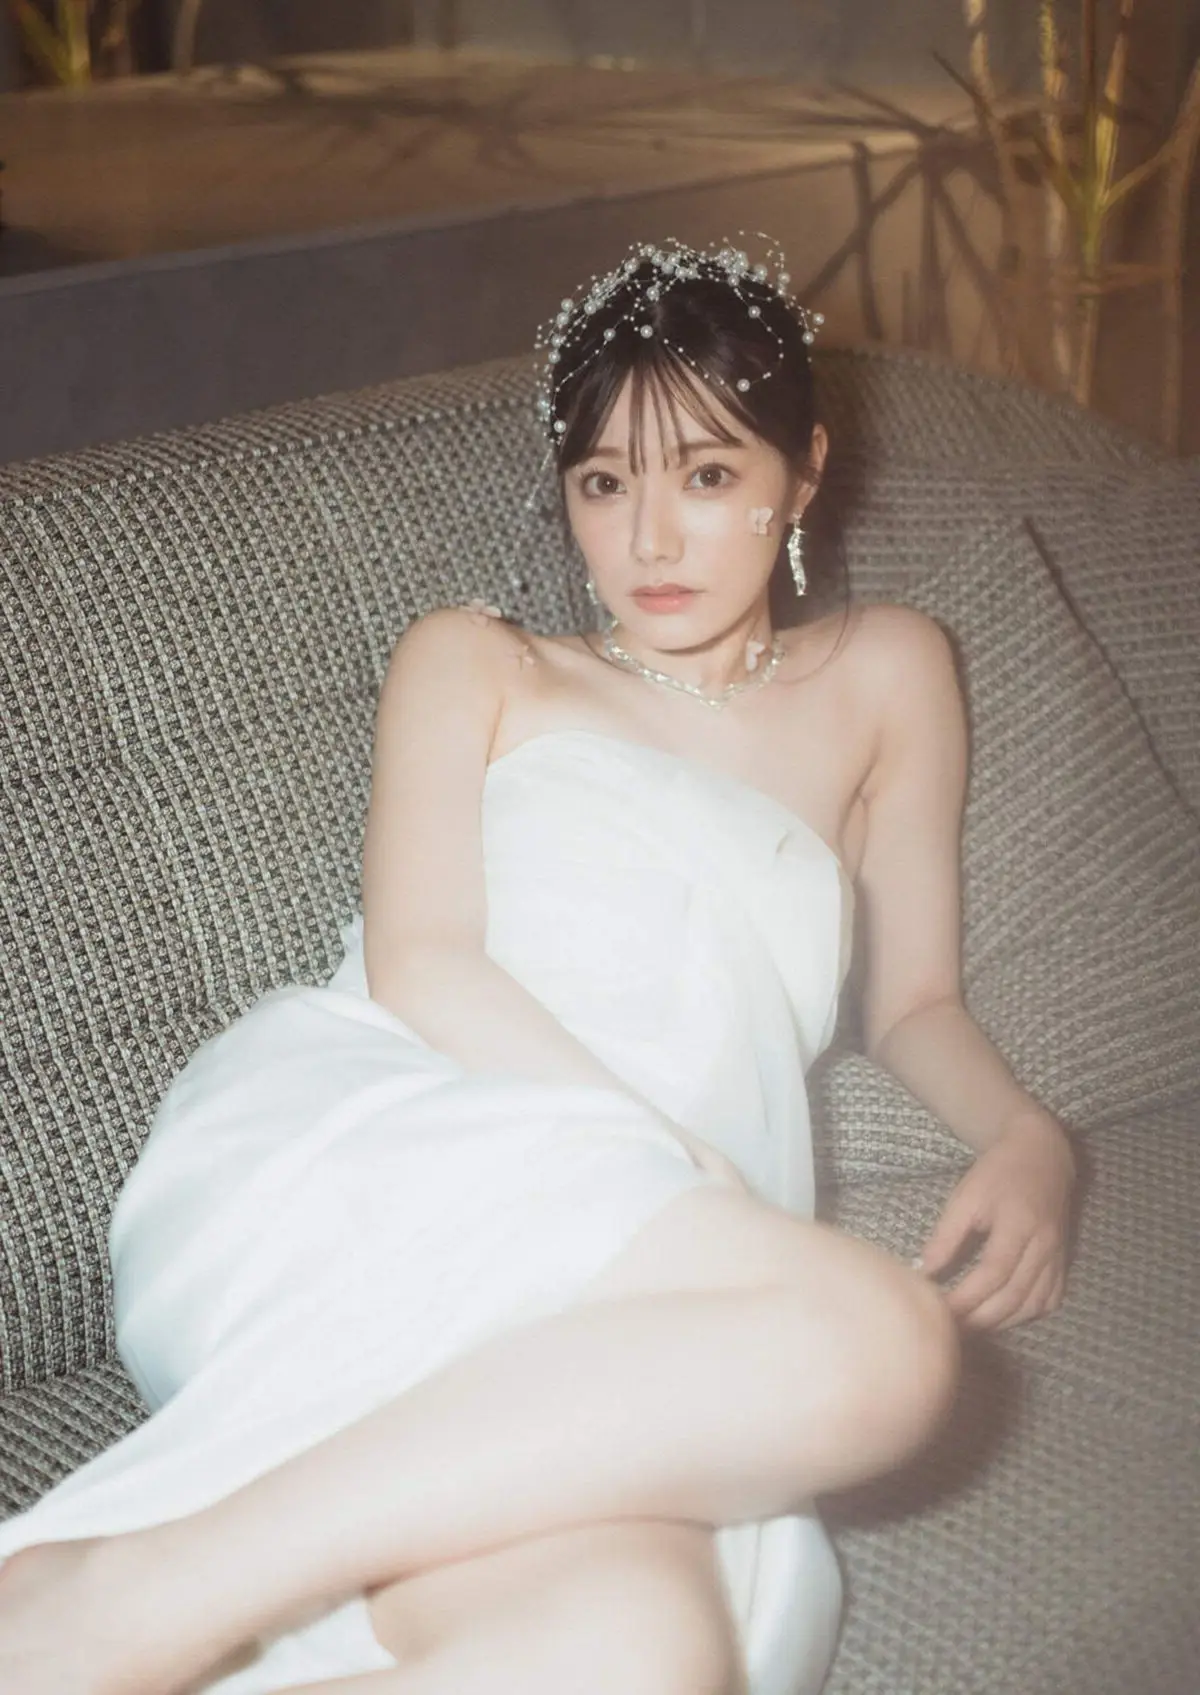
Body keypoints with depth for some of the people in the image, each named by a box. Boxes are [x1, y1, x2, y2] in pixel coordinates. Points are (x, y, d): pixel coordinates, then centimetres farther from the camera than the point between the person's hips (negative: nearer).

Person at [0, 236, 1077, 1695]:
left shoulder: (881, 678, 28)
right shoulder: (472, 664, 20)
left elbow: (915, 998, 31)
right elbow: (420, 966, 4)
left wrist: (1026, 1136, 7)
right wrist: (673, 1161, -12)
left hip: (599, 1315, 2)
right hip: (354, 1146, -2)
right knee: (870, 1345, -36)